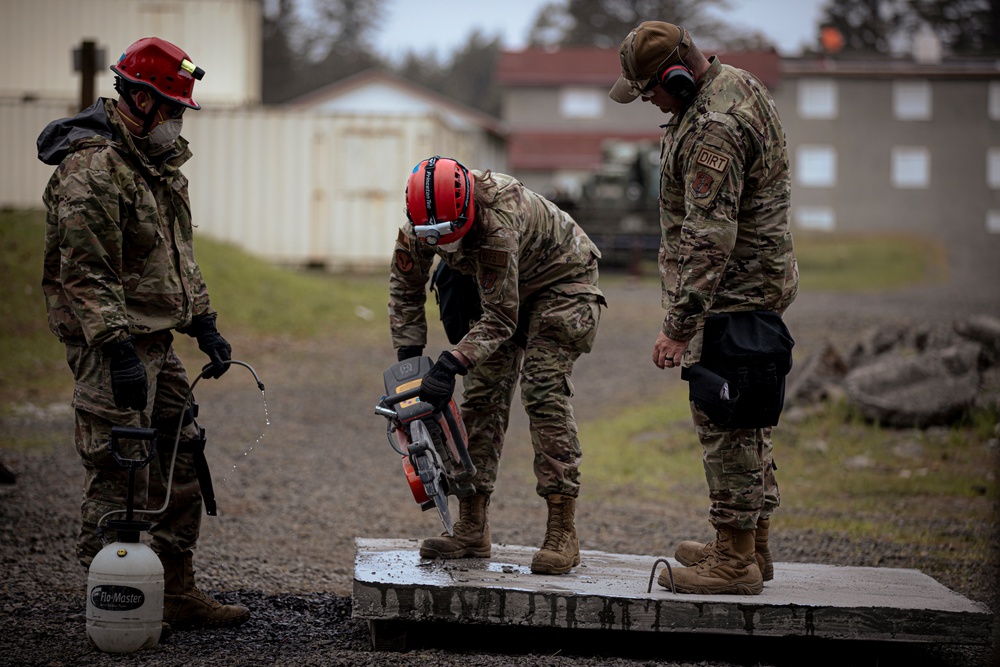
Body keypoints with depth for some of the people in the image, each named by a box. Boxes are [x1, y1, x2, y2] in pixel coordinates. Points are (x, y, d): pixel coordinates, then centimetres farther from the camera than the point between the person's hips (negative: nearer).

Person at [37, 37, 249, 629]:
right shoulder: (92, 169, -17)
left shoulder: (158, 163, 16)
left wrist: (204, 325, 18)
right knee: (120, 478, -7)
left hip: (157, 343, 10)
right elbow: (85, 273, -22)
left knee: (181, 464, 12)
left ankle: (178, 594, 21)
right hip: (114, 344, -10)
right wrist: (118, 351, -27)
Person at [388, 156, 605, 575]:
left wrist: (451, 364, -45)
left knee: (542, 392, -20)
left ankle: (562, 533, -19)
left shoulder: (497, 222, -41)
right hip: (505, 289, 7)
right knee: (482, 396, -1)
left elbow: (500, 318, -36)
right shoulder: (423, 220, -20)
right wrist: (408, 357, -13)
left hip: (562, 281, -7)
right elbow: (405, 289, -5)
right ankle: (471, 531, 2)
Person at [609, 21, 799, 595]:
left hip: (729, 291, -11)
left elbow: (708, 236, -28)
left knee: (726, 423, -6)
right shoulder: (740, 85, 11)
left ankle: (736, 562, -2)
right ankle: (752, 546, 25)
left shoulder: (714, 128, -24)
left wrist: (679, 326, -28)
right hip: (760, 281, 11)